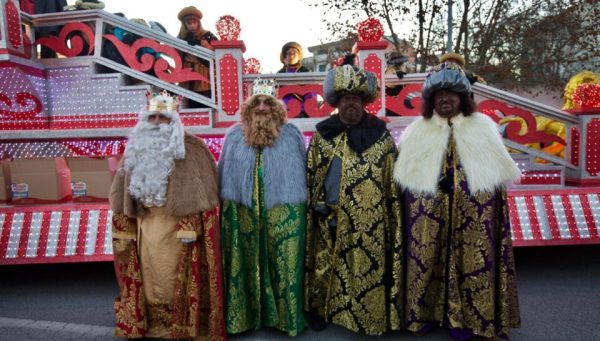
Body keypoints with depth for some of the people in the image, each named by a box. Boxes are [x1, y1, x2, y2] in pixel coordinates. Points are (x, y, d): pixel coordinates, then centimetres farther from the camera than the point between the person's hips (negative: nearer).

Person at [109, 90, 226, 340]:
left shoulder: (190, 149, -10)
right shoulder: (136, 149, 9)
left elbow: (194, 193, -14)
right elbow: (125, 192, 11)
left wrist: (189, 227, -19)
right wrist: (125, 228, 9)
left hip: (176, 225, -5)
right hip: (145, 225, 5)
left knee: (176, 275, 3)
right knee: (149, 274, 14)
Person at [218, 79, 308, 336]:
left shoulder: (291, 134, 2)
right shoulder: (235, 135, 7)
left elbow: (302, 174, 5)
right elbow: (223, 175, 10)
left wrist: (303, 206, 3)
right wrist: (224, 206, 8)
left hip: (283, 214, -1)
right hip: (242, 214, 2)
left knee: (283, 266, 7)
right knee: (245, 266, 11)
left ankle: (286, 316, 24)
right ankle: (243, 316, 27)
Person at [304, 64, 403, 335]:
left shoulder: (381, 136, 1)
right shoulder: (322, 134, 5)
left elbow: (393, 182, 2)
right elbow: (310, 178, 7)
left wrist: (393, 218, -1)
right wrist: (314, 211, 2)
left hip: (368, 221, -1)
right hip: (330, 219, 2)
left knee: (368, 270, 7)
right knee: (326, 268, 11)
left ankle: (368, 316, 27)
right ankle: (321, 309, 31)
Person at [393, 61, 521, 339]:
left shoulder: (483, 128, 4)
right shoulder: (417, 132, 3)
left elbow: (500, 176, 8)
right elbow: (403, 178, 4)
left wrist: (495, 205, 5)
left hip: (474, 216, 1)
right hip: (428, 216, 0)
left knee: (471, 262, 6)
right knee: (428, 261, 7)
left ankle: (465, 317, 24)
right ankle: (426, 311, 25)